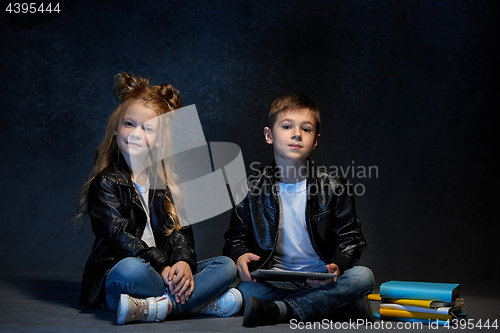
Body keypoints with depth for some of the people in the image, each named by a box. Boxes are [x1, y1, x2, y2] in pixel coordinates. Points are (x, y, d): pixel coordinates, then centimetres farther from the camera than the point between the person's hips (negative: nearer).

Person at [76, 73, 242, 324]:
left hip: (166, 274, 5)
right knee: (130, 269, -39)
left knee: (226, 266, -12)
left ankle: (155, 307, -31)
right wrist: (161, 266, -25)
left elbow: (180, 230, 6)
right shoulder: (106, 182, -1)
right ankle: (205, 302, -25)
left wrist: (184, 262, -17)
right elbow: (118, 236, -13)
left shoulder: (166, 182, 15)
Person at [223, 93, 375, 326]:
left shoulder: (333, 188, 2)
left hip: (322, 281, 2)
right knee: (245, 291, -32)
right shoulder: (252, 188, 3)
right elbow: (235, 236, 9)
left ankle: (278, 310, -32)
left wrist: (336, 266, -18)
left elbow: (351, 239, 4)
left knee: (364, 276, -29)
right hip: (273, 282, -2)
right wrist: (239, 256, -15)